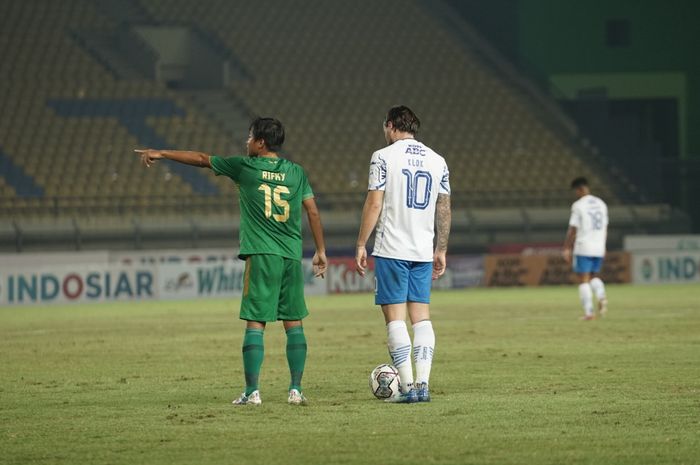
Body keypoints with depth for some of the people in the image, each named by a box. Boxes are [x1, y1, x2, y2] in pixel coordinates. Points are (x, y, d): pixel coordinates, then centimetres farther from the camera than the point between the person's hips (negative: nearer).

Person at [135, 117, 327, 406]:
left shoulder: (245, 167, 1)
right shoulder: (296, 172, 9)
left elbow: (202, 160, 9)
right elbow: (313, 212, 8)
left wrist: (161, 153, 18)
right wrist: (320, 251, 17)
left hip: (261, 255, -3)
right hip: (292, 257, 4)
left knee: (255, 323, -3)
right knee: (294, 323, 6)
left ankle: (252, 391, -5)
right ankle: (296, 390, 3)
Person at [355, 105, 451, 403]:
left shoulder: (383, 157, -4)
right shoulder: (437, 160, 10)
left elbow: (374, 204, -8)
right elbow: (444, 209, 12)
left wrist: (361, 245, -3)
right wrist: (441, 250, 19)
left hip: (391, 250, -5)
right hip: (423, 251, 5)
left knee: (394, 317, -3)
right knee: (421, 316, 7)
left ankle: (407, 386, -9)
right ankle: (423, 384, -1)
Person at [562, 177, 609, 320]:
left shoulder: (578, 206, -8)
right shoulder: (601, 204, 12)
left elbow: (572, 230, -9)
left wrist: (567, 249, -3)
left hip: (583, 248, -6)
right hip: (599, 249, 6)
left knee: (583, 280, 0)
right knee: (593, 276, 18)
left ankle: (588, 312, -6)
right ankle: (601, 296, -10)